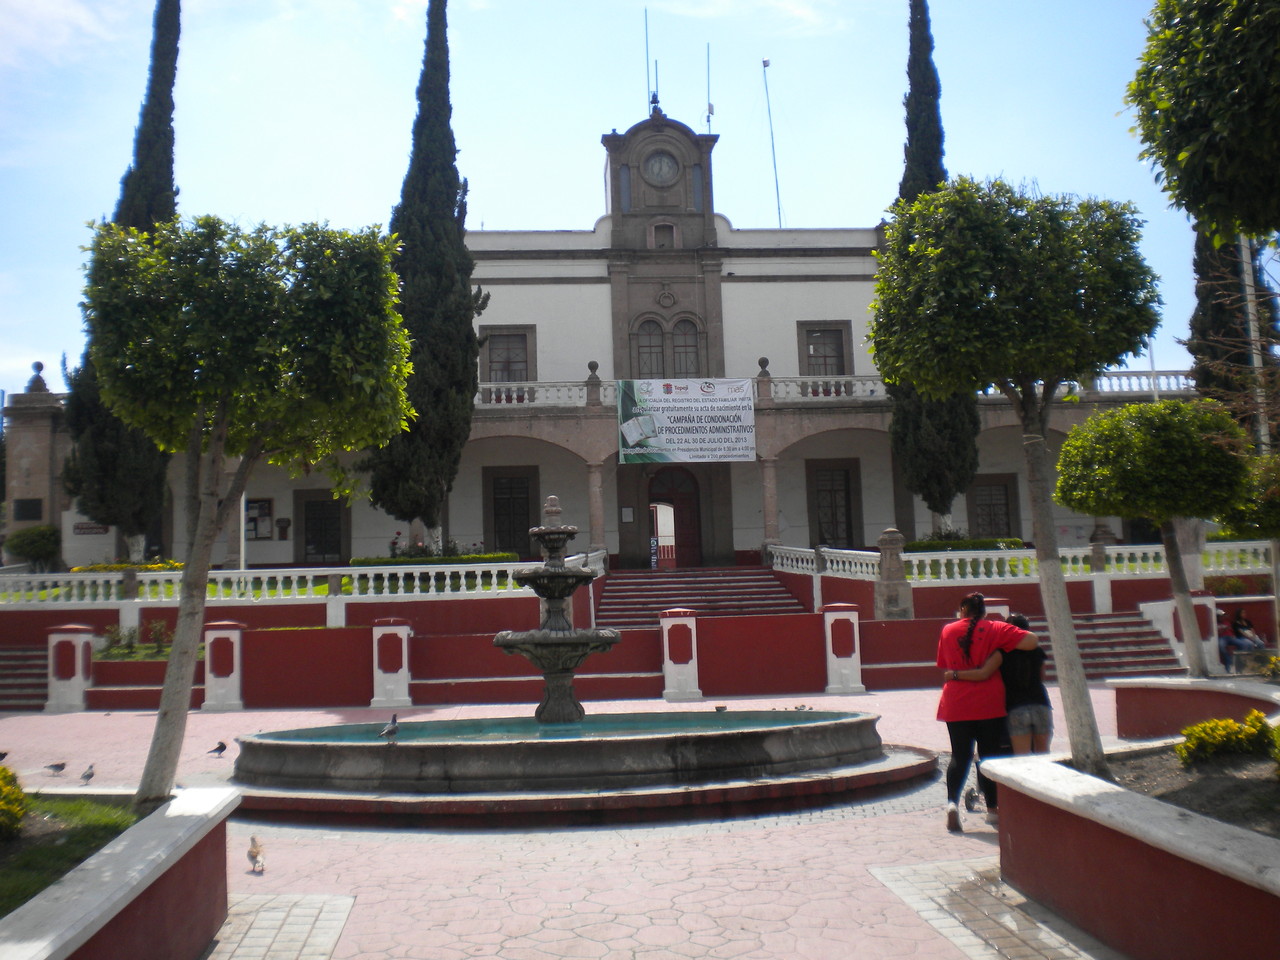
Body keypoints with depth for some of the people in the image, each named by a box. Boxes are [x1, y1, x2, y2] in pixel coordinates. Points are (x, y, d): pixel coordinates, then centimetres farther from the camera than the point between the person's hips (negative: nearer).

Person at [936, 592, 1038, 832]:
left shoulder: (948, 631, 4)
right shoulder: (995, 629, -3)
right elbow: (1032, 641, -10)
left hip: (956, 705, 1)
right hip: (989, 704, -1)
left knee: (960, 755, 6)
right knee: (989, 754, 10)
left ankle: (952, 801, -14)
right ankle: (992, 808, 16)